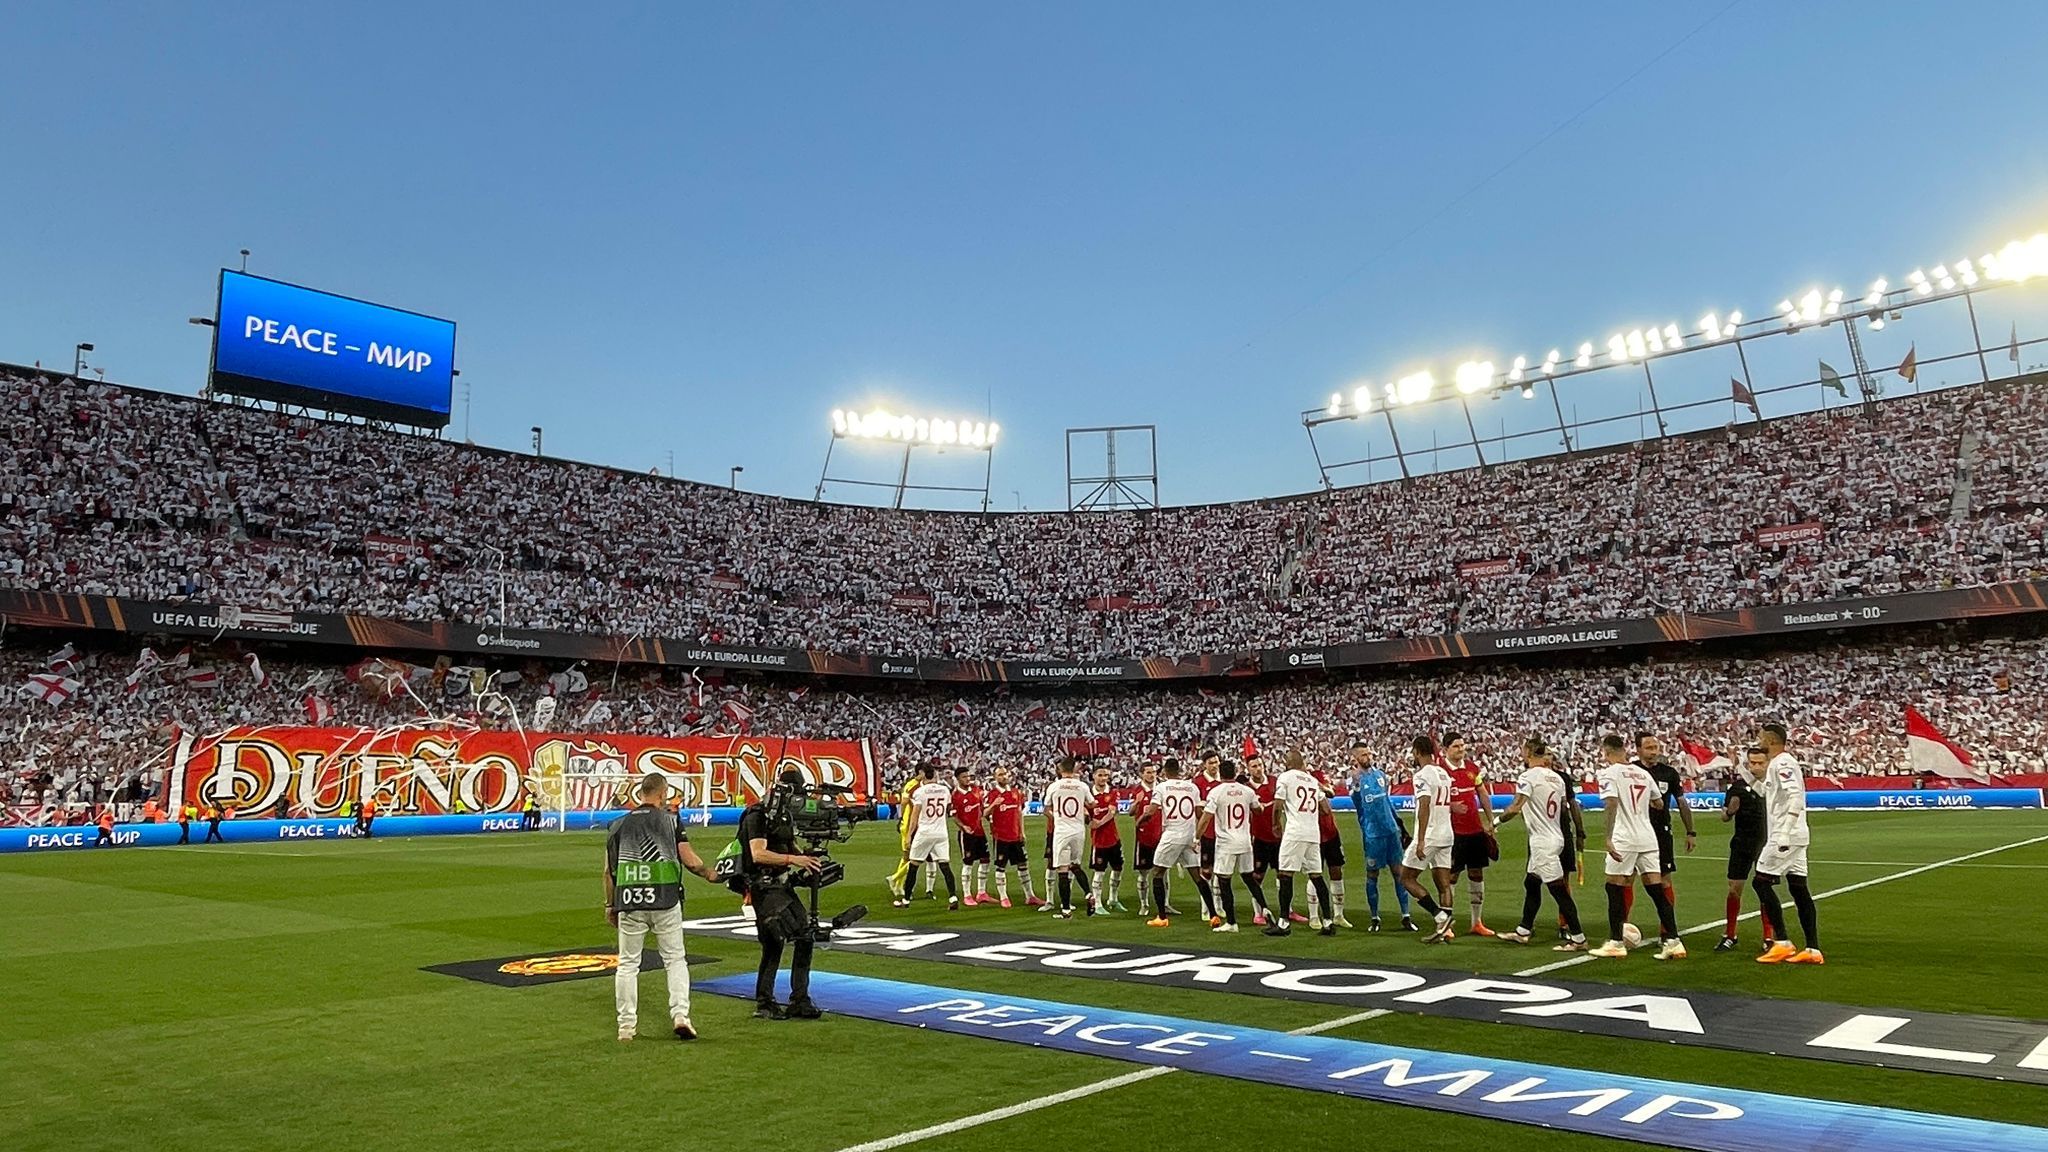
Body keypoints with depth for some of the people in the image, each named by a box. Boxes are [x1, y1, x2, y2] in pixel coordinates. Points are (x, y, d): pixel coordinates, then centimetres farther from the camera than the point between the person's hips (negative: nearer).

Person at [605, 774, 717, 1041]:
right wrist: (710, 874, 16)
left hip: (629, 902, 2)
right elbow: (690, 860, -2)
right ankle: (680, 1014, -3)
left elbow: (609, 870, 9)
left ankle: (626, 1025, 12)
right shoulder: (670, 819, 1)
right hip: (665, 900, -2)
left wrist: (610, 904, 19)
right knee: (675, 958, 9)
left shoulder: (619, 824, 9)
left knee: (627, 963, 10)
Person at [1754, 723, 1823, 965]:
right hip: (1796, 837, 10)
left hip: (1785, 836, -10)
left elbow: (1795, 798, -24)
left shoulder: (1781, 763, -13)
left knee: (1762, 882, -6)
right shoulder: (1777, 763, 17)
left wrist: (1784, 833, -28)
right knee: (1799, 888, 8)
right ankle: (1813, 949, 7)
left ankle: (1782, 943, -5)